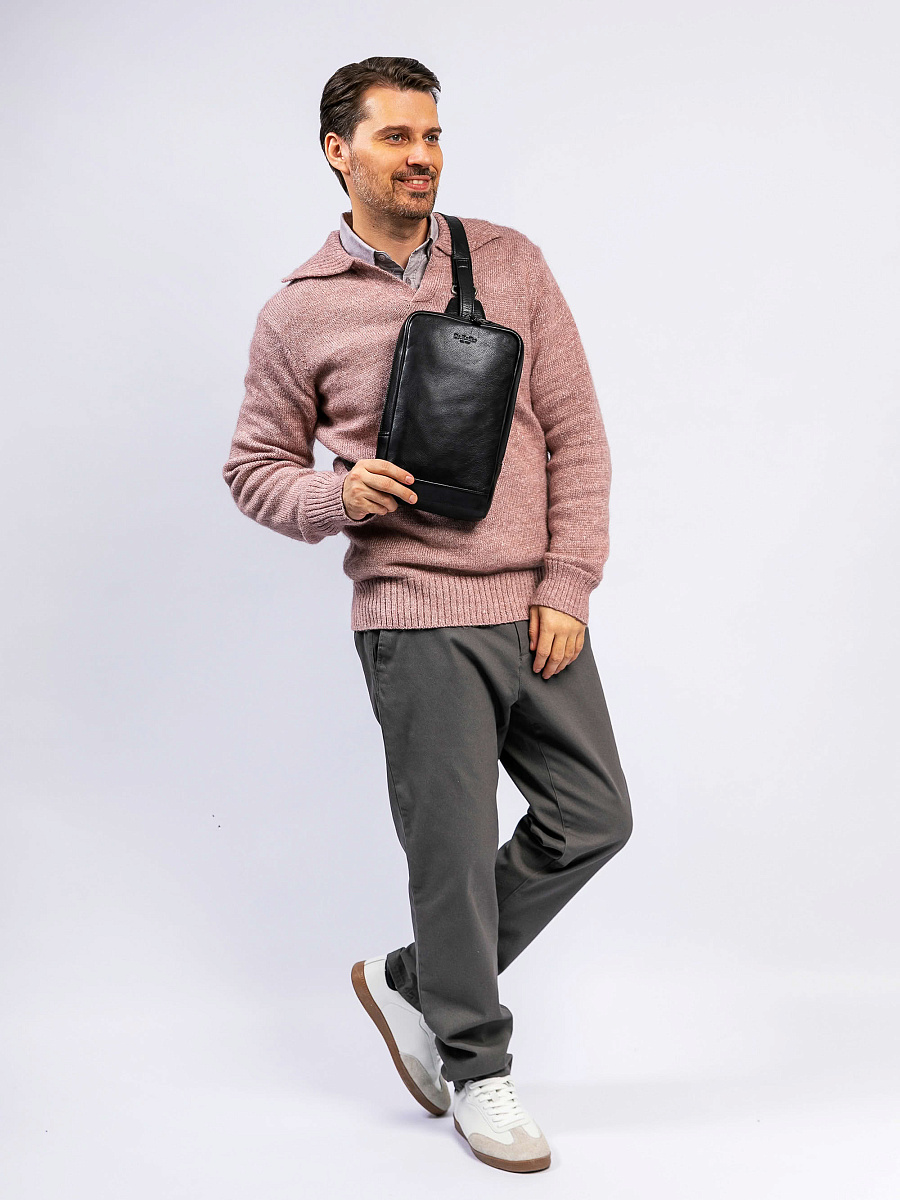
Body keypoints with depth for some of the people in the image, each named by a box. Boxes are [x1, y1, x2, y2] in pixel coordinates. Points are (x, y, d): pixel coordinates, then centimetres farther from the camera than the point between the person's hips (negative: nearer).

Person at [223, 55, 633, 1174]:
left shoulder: (510, 262, 6)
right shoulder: (298, 313, -1)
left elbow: (575, 430, 5)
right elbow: (255, 466, 7)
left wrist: (569, 586, -3)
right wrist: (337, 495, -16)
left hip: (538, 608, 4)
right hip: (419, 618, -4)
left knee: (593, 816, 9)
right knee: (454, 846, 2)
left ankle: (414, 980, 27)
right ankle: (475, 1064, 25)